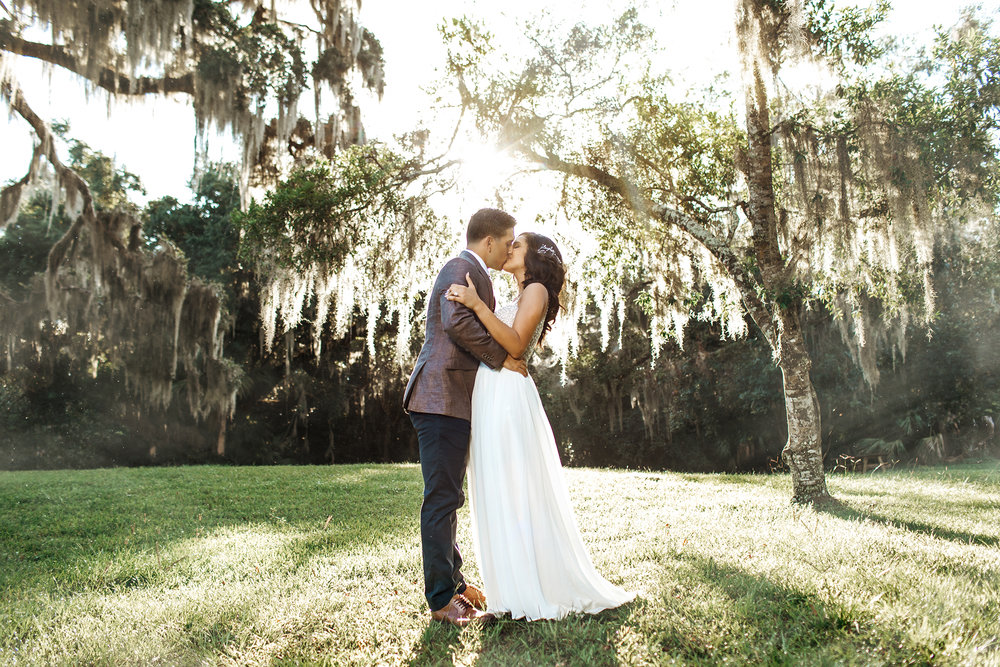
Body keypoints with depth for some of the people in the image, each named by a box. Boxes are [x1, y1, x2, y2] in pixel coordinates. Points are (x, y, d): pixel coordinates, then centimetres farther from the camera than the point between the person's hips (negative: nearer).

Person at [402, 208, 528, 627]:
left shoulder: (469, 272, 25)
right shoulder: (463, 268, -9)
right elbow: (458, 322, -24)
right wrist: (502, 359, -16)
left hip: (452, 401, 11)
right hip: (442, 399, -11)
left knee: (447, 495, 17)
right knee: (442, 498, -7)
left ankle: (451, 580, 29)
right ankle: (442, 600, 0)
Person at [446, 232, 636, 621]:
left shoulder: (537, 290, -1)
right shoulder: (519, 298, 25)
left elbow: (515, 345, -16)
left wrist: (477, 305, -22)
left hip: (508, 398, -9)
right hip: (490, 399, 9)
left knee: (514, 492, -8)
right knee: (499, 495, 9)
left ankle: (541, 592, -1)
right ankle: (516, 586, 16)